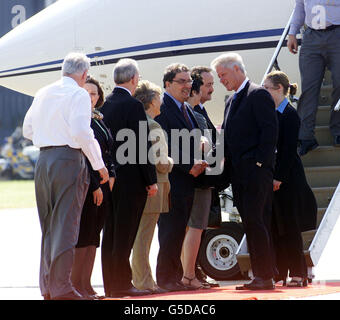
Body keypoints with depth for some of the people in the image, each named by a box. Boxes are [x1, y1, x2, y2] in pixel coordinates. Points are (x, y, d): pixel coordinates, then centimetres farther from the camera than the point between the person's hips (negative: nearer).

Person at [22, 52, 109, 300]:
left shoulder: (43, 93, 13)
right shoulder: (79, 94, -7)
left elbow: (28, 130, 17)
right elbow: (81, 132, -16)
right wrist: (99, 165, -9)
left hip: (43, 160, 6)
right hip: (69, 159, -6)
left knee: (48, 224, 15)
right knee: (66, 224, -5)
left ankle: (47, 285, 18)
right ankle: (61, 287, -9)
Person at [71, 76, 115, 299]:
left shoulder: (99, 120, 17)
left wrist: (111, 176, 7)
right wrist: (95, 186, -16)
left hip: (102, 186, 8)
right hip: (86, 186, -8)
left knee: (94, 235, 8)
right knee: (83, 235, -7)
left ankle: (86, 284, 11)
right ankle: (76, 283, -3)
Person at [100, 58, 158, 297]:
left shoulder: (106, 105, 7)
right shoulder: (133, 105, -14)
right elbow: (143, 146, -14)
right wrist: (151, 180, -9)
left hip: (110, 178, 7)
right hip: (131, 179, -7)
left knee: (111, 233, 10)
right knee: (124, 234, -4)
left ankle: (111, 284, 13)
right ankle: (122, 284, -3)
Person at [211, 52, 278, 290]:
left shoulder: (258, 95, -6)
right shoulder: (232, 101, 20)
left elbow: (270, 130, -13)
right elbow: (227, 136, 20)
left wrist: (261, 163, -17)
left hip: (256, 172, -9)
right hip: (239, 173, 9)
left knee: (255, 221, -13)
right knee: (251, 224, 7)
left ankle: (266, 275, -12)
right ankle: (261, 276, 9)